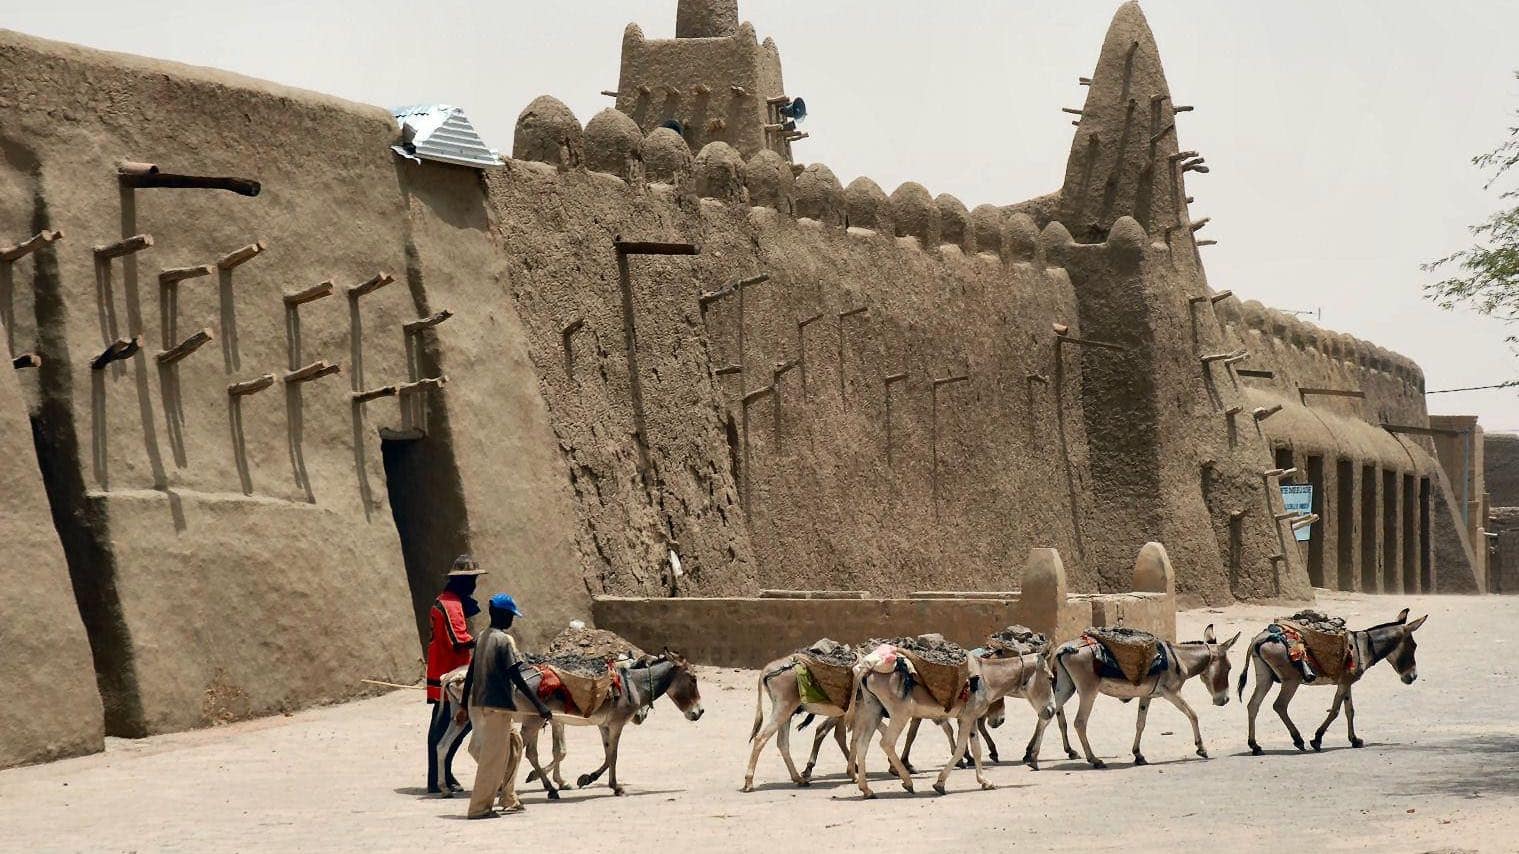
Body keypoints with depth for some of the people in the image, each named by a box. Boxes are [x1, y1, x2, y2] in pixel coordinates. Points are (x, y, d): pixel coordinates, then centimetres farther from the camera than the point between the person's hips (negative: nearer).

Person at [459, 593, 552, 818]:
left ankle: (509, 800, 20)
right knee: (494, 757, -3)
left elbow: (470, 674, 15)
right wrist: (540, 706, -16)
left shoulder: (482, 638, 10)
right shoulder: (505, 641, -14)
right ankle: (479, 807, -2)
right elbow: (517, 679, -18)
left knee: (514, 743, 19)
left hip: (482, 703, 9)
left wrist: (465, 705, 23)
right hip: (498, 705, -9)